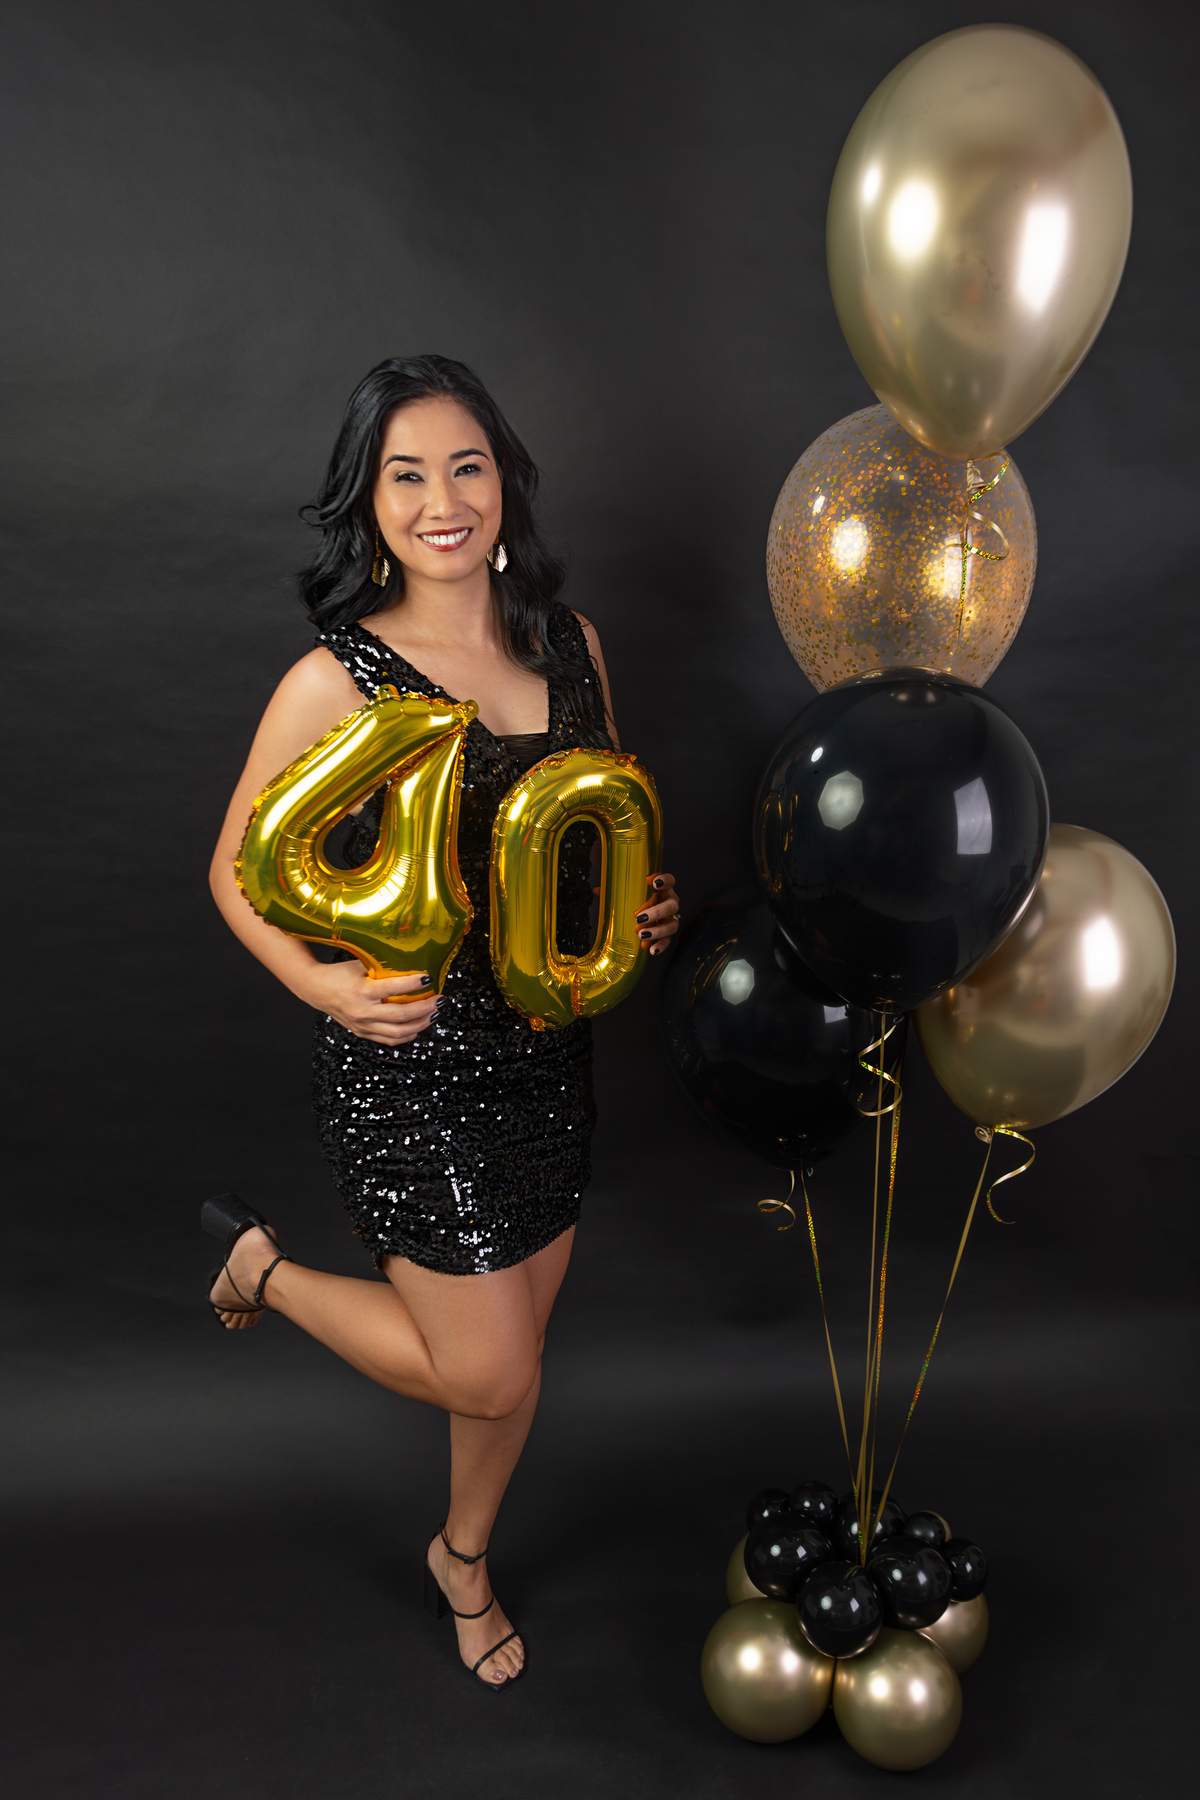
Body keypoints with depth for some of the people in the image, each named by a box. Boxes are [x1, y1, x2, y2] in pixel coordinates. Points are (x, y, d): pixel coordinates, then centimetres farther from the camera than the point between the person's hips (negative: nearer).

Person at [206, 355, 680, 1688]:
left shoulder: (567, 642, 2)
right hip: (411, 1065, -6)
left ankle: (462, 1561, 48)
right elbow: (236, 873, -7)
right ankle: (262, 1266, 28)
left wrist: (645, 909, -4)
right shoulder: (336, 680, -16)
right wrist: (318, 983, -24)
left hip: (547, 1049, 6)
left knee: (519, 1339, 19)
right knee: (489, 1372, 2)